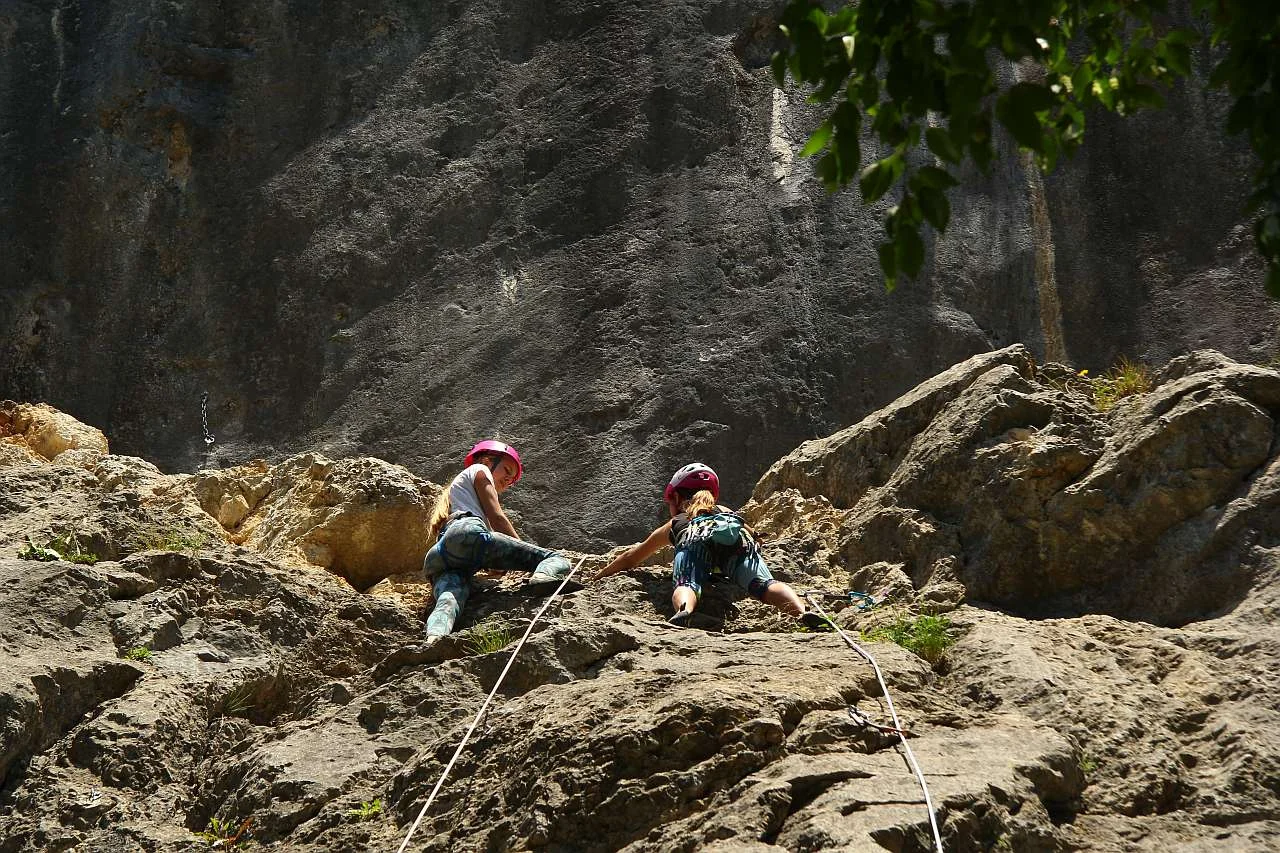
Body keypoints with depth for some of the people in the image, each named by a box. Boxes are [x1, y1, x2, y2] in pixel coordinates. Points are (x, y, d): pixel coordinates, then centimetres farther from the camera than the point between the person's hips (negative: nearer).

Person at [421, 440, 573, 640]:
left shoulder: (455, 487, 49)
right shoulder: (479, 470, 26)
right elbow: (497, 518, 13)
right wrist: (523, 551, 20)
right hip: (468, 534, -7)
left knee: (448, 602, -26)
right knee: (556, 559, -11)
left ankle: (433, 638, -61)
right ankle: (543, 577, -48)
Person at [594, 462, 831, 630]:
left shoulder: (676, 523, 41)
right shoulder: (728, 512, 47)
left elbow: (631, 558, 52)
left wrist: (601, 575, 67)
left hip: (696, 539, -2)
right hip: (738, 539, 2)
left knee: (686, 584, -23)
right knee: (763, 583, -18)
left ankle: (683, 611, -58)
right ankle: (803, 612, -47)